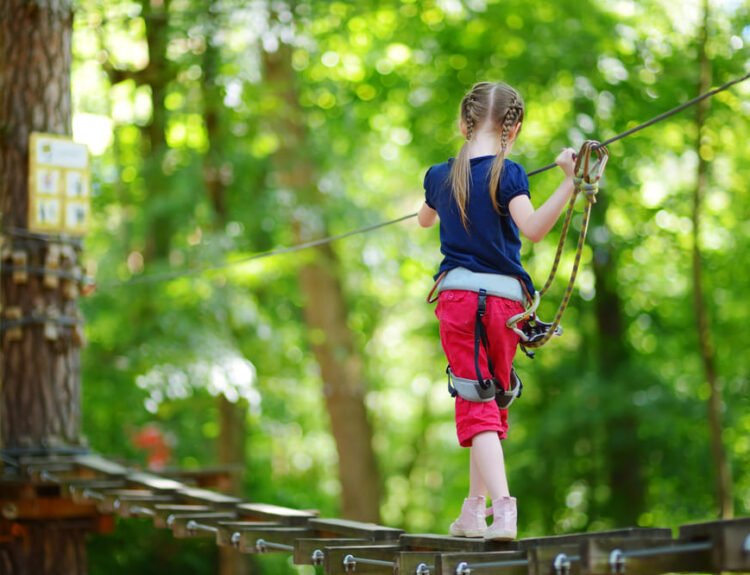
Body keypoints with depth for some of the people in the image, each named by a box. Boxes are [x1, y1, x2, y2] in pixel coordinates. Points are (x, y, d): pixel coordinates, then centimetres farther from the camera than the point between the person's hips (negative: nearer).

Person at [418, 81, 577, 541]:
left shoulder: (440, 176, 8)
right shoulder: (508, 174, -5)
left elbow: (424, 220, 30)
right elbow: (532, 228, -23)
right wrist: (569, 184, -30)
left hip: (458, 294, 1)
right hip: (506, 298, -1)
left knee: (477, 404, -4)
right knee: (494, 398, 15)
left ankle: (503, 506, -23)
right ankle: (475, 510, 21)